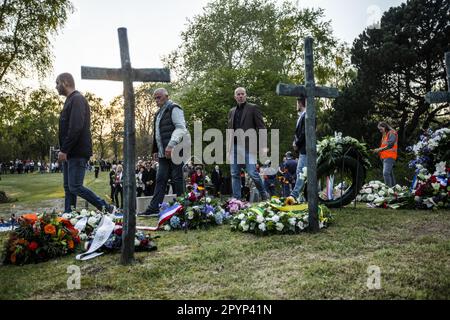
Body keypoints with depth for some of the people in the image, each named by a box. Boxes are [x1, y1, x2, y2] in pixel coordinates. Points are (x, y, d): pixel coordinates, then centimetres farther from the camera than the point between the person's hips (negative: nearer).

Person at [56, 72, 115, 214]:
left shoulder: (77, 99, -11)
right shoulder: (71, 100, 21)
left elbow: (76, 128, -22)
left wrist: (64, 150, -21)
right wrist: (63, 150, 16)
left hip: (78, 153, -10)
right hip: (70, 153, 10)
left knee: (75, 187, -11)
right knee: (68, 187, 9)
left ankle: (107, 209, -5)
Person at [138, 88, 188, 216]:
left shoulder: (174, 108, -3)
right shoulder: (159, 113, 23)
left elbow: (181, 128, -15)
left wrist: (171, 145, -23)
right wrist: (156, 150, 20)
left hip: (174, 151, -8)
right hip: (163, 153, 8)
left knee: (177, 179, -4)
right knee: (160, 180, 6)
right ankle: (154, 208, 7)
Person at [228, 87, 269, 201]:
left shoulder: (253, 108, 5)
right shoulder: (231, 112, 19)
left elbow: (261, 127, -1)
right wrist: (228, 146, 14)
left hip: (248, 146, -5)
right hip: (234, 147, 5)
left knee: (252, 172, -8)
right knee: (235, 174, 4)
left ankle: (264, 195, 12)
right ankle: (236, 199, 10)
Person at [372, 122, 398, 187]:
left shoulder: (392, 133, -4)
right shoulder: (384, 135, 25)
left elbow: (390, 145, -15)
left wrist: (380, 149, -17)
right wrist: (378, 150, 8)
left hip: (389, 156, -10)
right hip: (384, 157, 10)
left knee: (386, 173, -21)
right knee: (390, 174, 11)